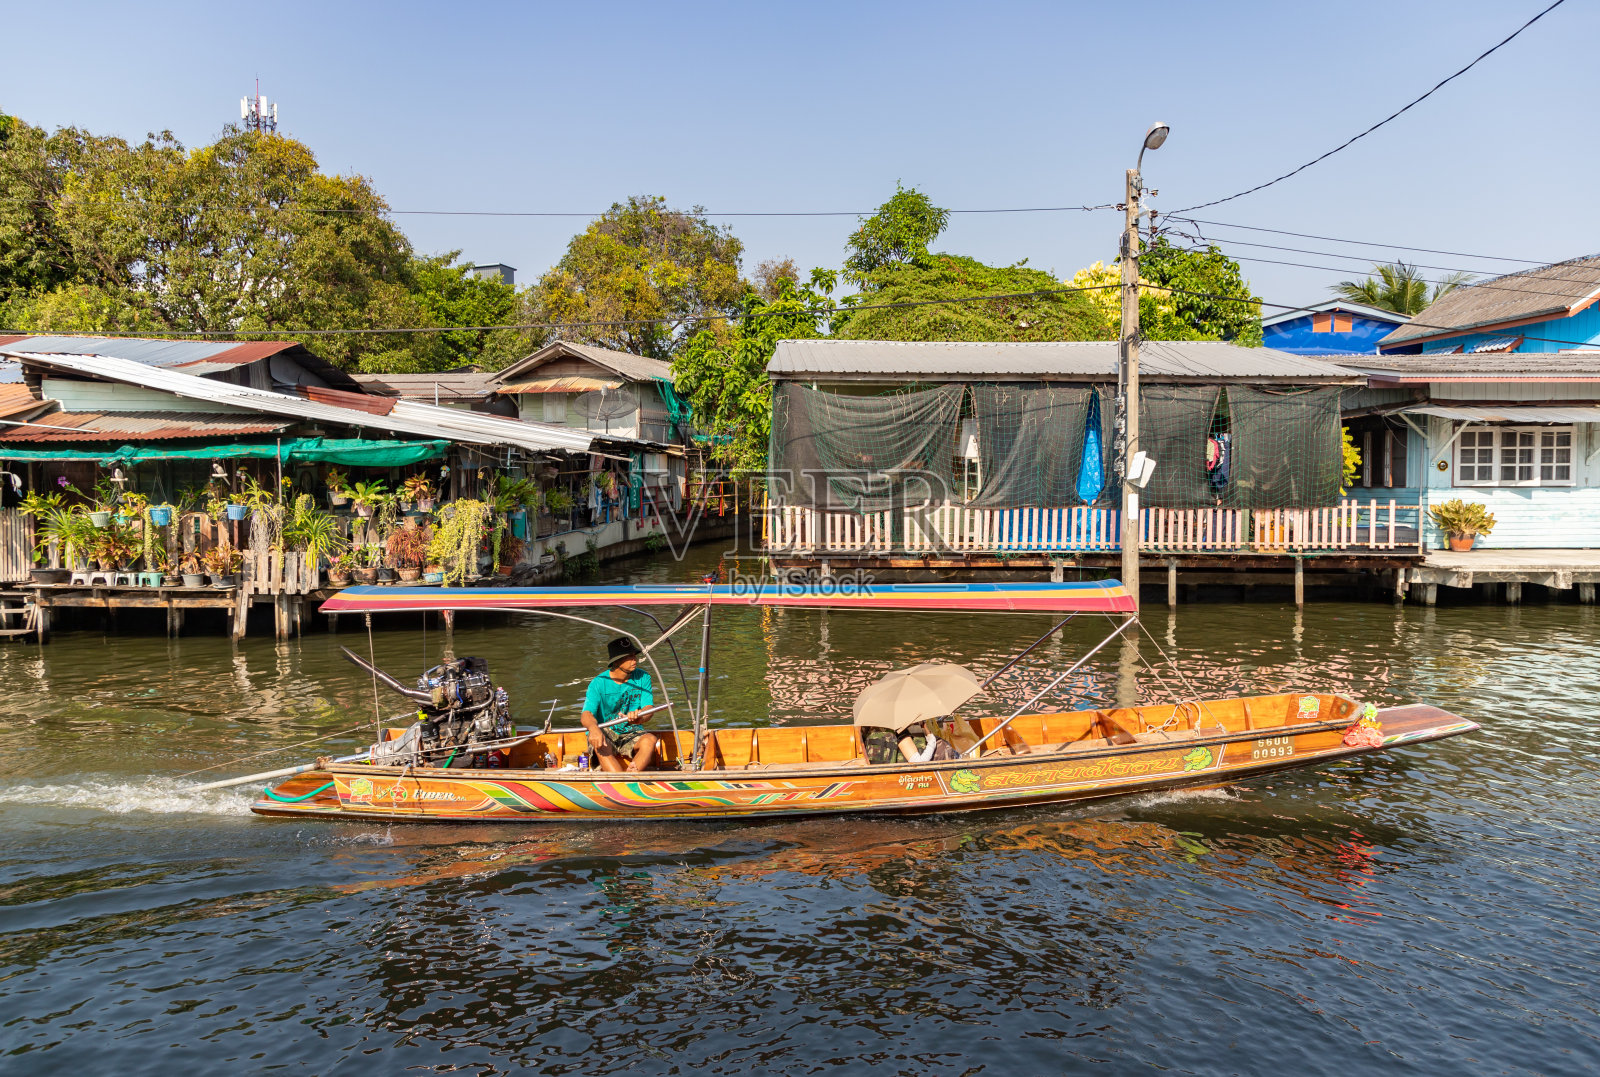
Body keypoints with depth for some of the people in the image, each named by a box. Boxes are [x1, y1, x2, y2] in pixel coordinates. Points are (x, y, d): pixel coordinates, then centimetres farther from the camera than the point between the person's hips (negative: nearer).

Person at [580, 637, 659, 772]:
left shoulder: (643, 678, -1)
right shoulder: (598, 683, -9)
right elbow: (586, 714, -21)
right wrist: (593, 728, -46)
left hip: (632, 733, 2)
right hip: (606, 732, -2)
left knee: (650, 739, -30)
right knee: (600, 743, -36)